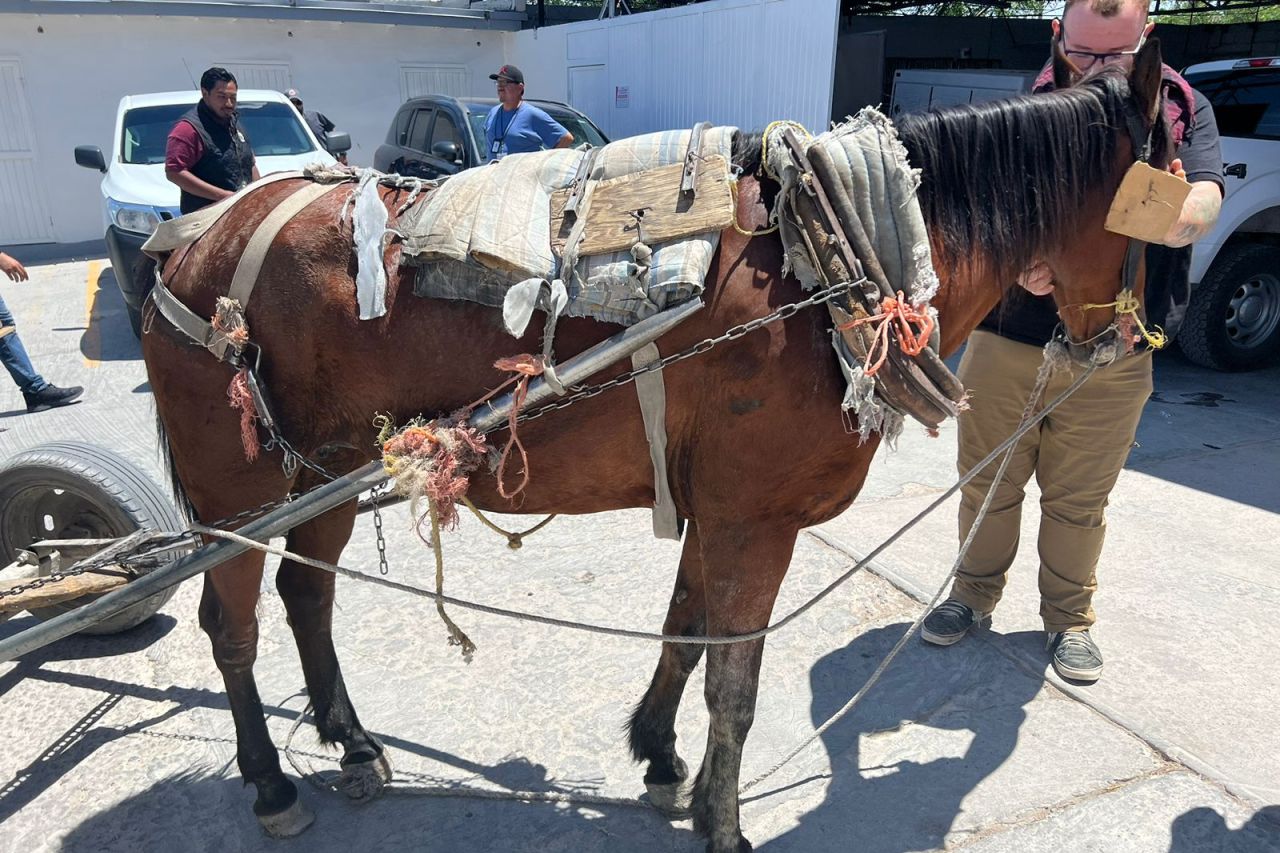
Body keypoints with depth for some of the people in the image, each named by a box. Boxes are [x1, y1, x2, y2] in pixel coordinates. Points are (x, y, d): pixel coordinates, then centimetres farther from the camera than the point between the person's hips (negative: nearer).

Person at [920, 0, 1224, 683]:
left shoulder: (1184, 111, 2)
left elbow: (1201, 211, -12)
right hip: (1006, 339, 0)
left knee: (1079, 501, 13)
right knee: (986, 486, 12)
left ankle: (1069, 617, 33)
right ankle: (975, 593, 35)